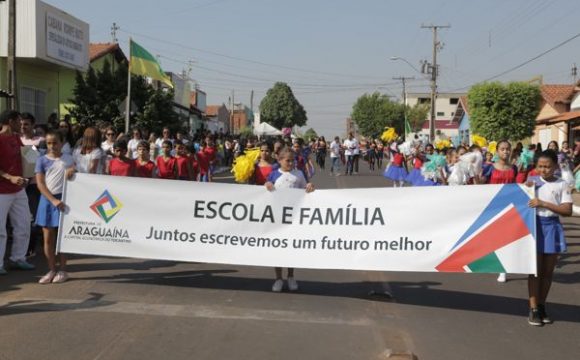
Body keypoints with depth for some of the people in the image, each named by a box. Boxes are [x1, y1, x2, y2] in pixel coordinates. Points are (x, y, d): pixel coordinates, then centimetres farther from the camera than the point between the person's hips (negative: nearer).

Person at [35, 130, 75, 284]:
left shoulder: (68, 158, 4)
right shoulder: (42, 160, 2)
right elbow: (40, 184, -4)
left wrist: (72, 170, -12)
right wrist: (53, 200, -16)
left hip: (63, 198, -1)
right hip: (47, 199, 1)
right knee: (48, 238, 4)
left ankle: (62, 270, 11)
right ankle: (52, 270, 14)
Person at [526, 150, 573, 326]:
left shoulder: (562, 185, -1)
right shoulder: (531, 181, 1)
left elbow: (567, 210, -9)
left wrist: (543, 203, -18)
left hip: (552, 227, 1)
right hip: (535, 225, -1)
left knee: (548, 271, 9)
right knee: (536, 269, 0)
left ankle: (541, 306, 22)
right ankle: (533, 309, 5)